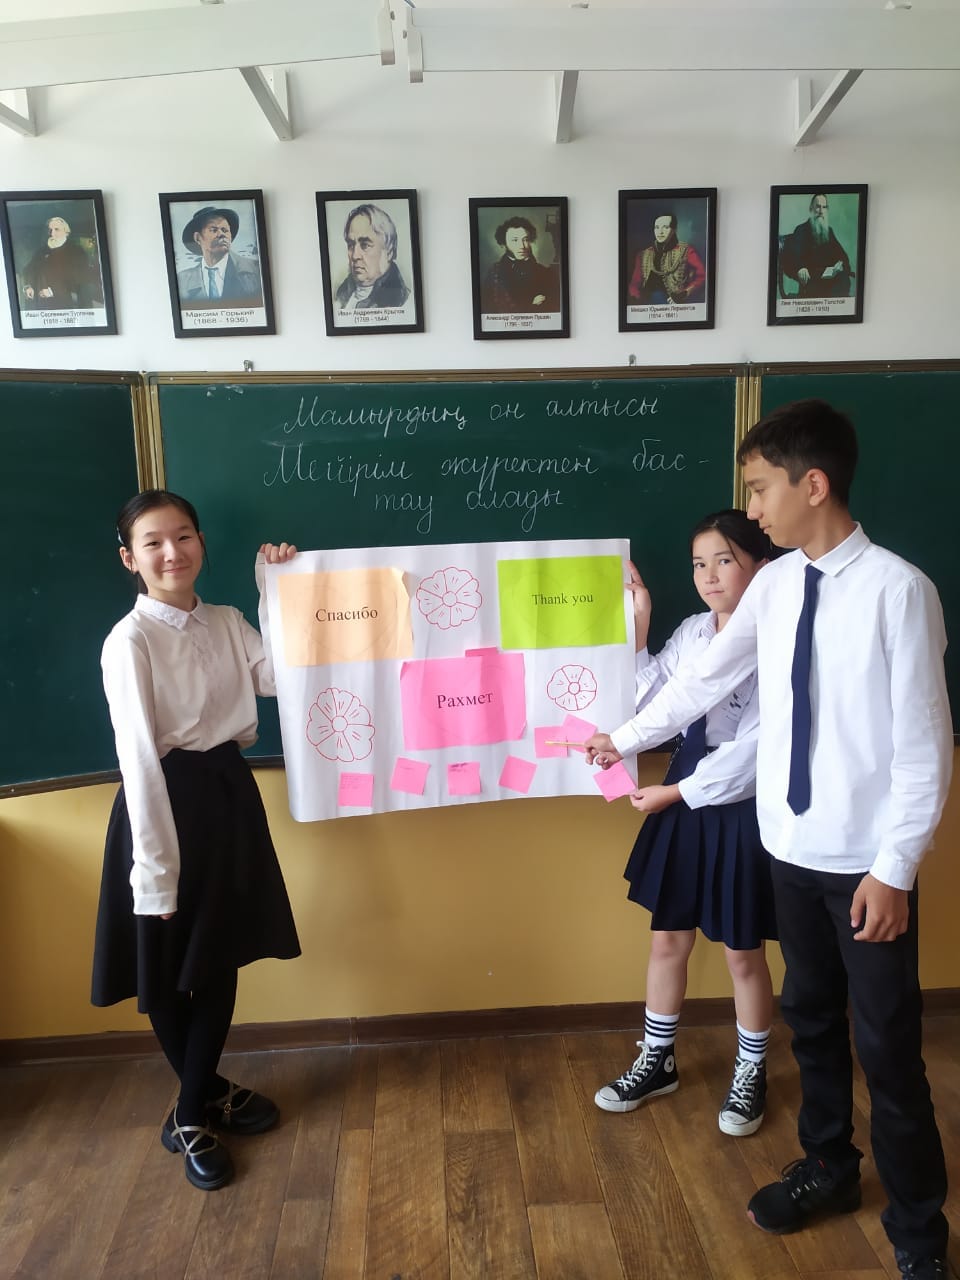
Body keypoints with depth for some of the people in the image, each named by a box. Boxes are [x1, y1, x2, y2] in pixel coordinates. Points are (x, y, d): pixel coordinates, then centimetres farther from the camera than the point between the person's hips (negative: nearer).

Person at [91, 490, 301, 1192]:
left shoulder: (227, 623, 4)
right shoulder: (129, 640, -14)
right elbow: (139, 757, -18)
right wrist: (156, 869, -18)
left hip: (230, 793, 6)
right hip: (169, 801, -6)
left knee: (222, 958, 17)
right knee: (172, 969, 11)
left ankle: (199, 1104, 39)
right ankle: (197, 1110, 35)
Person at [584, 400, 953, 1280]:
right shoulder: (775, 585, 0)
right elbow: (706, 679, 11)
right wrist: (626, 738, 19)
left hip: (866, 860, -5)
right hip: (792, 847, 5)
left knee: (887, 1044, 10)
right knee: (811, 1018, 21)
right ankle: (827, 1167, 45)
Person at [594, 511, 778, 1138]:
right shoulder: (691, 633, 2)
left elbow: (754, 749, -20)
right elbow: (655, 705, 4)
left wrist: (674, 791, -13)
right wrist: (638, 631, -1)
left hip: (743, 810, -6)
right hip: (684, 803, 6)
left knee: (743, 954, 13)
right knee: (668, 941, 17)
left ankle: (751, 1074, 38)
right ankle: (657, 1061, 38)